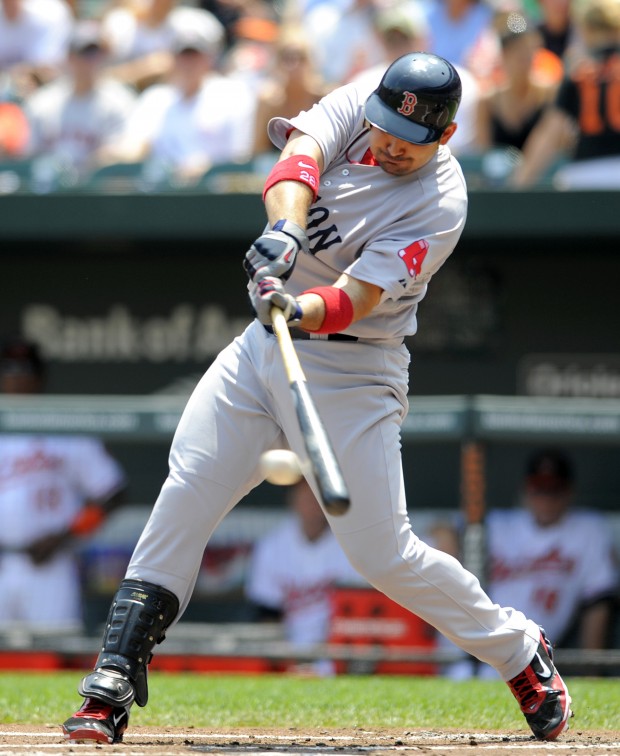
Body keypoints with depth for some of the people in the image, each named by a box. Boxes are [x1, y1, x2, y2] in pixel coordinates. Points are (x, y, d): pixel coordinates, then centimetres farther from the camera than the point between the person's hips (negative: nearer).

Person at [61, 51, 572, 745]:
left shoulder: (440, 206, -18)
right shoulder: (353, 108, -4)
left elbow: (354, 299, -27)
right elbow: (297, 160, -24)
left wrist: (301, 309, -48)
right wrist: (284, 226, -45)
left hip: (351, 373, -5)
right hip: (263, 349, 5)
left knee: (382, 552, -7)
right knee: (180, 505, -6)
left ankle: (519, 652, 15)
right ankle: (112, 688, -3)